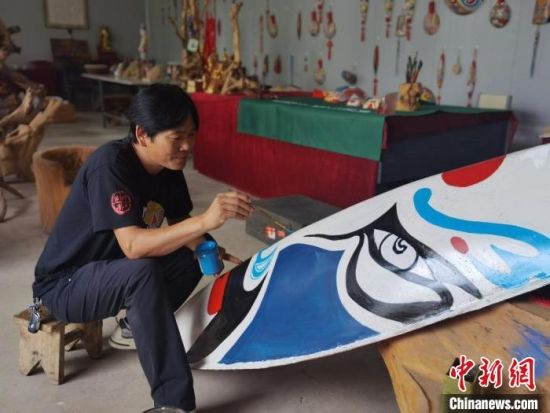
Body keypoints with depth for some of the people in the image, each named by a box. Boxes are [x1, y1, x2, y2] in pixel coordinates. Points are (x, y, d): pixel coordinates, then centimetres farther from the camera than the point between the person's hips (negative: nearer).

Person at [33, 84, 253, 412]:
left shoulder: (168, 166, -6)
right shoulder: (110, 165, -28)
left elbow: (178, 227, 2)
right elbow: (133, 245, -37)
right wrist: (204, 221, -47)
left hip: (110, 271, 8)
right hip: (64, 284, -7)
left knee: (190, 260, -8)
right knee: (142, 273, -34)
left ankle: (137, 327, 14)